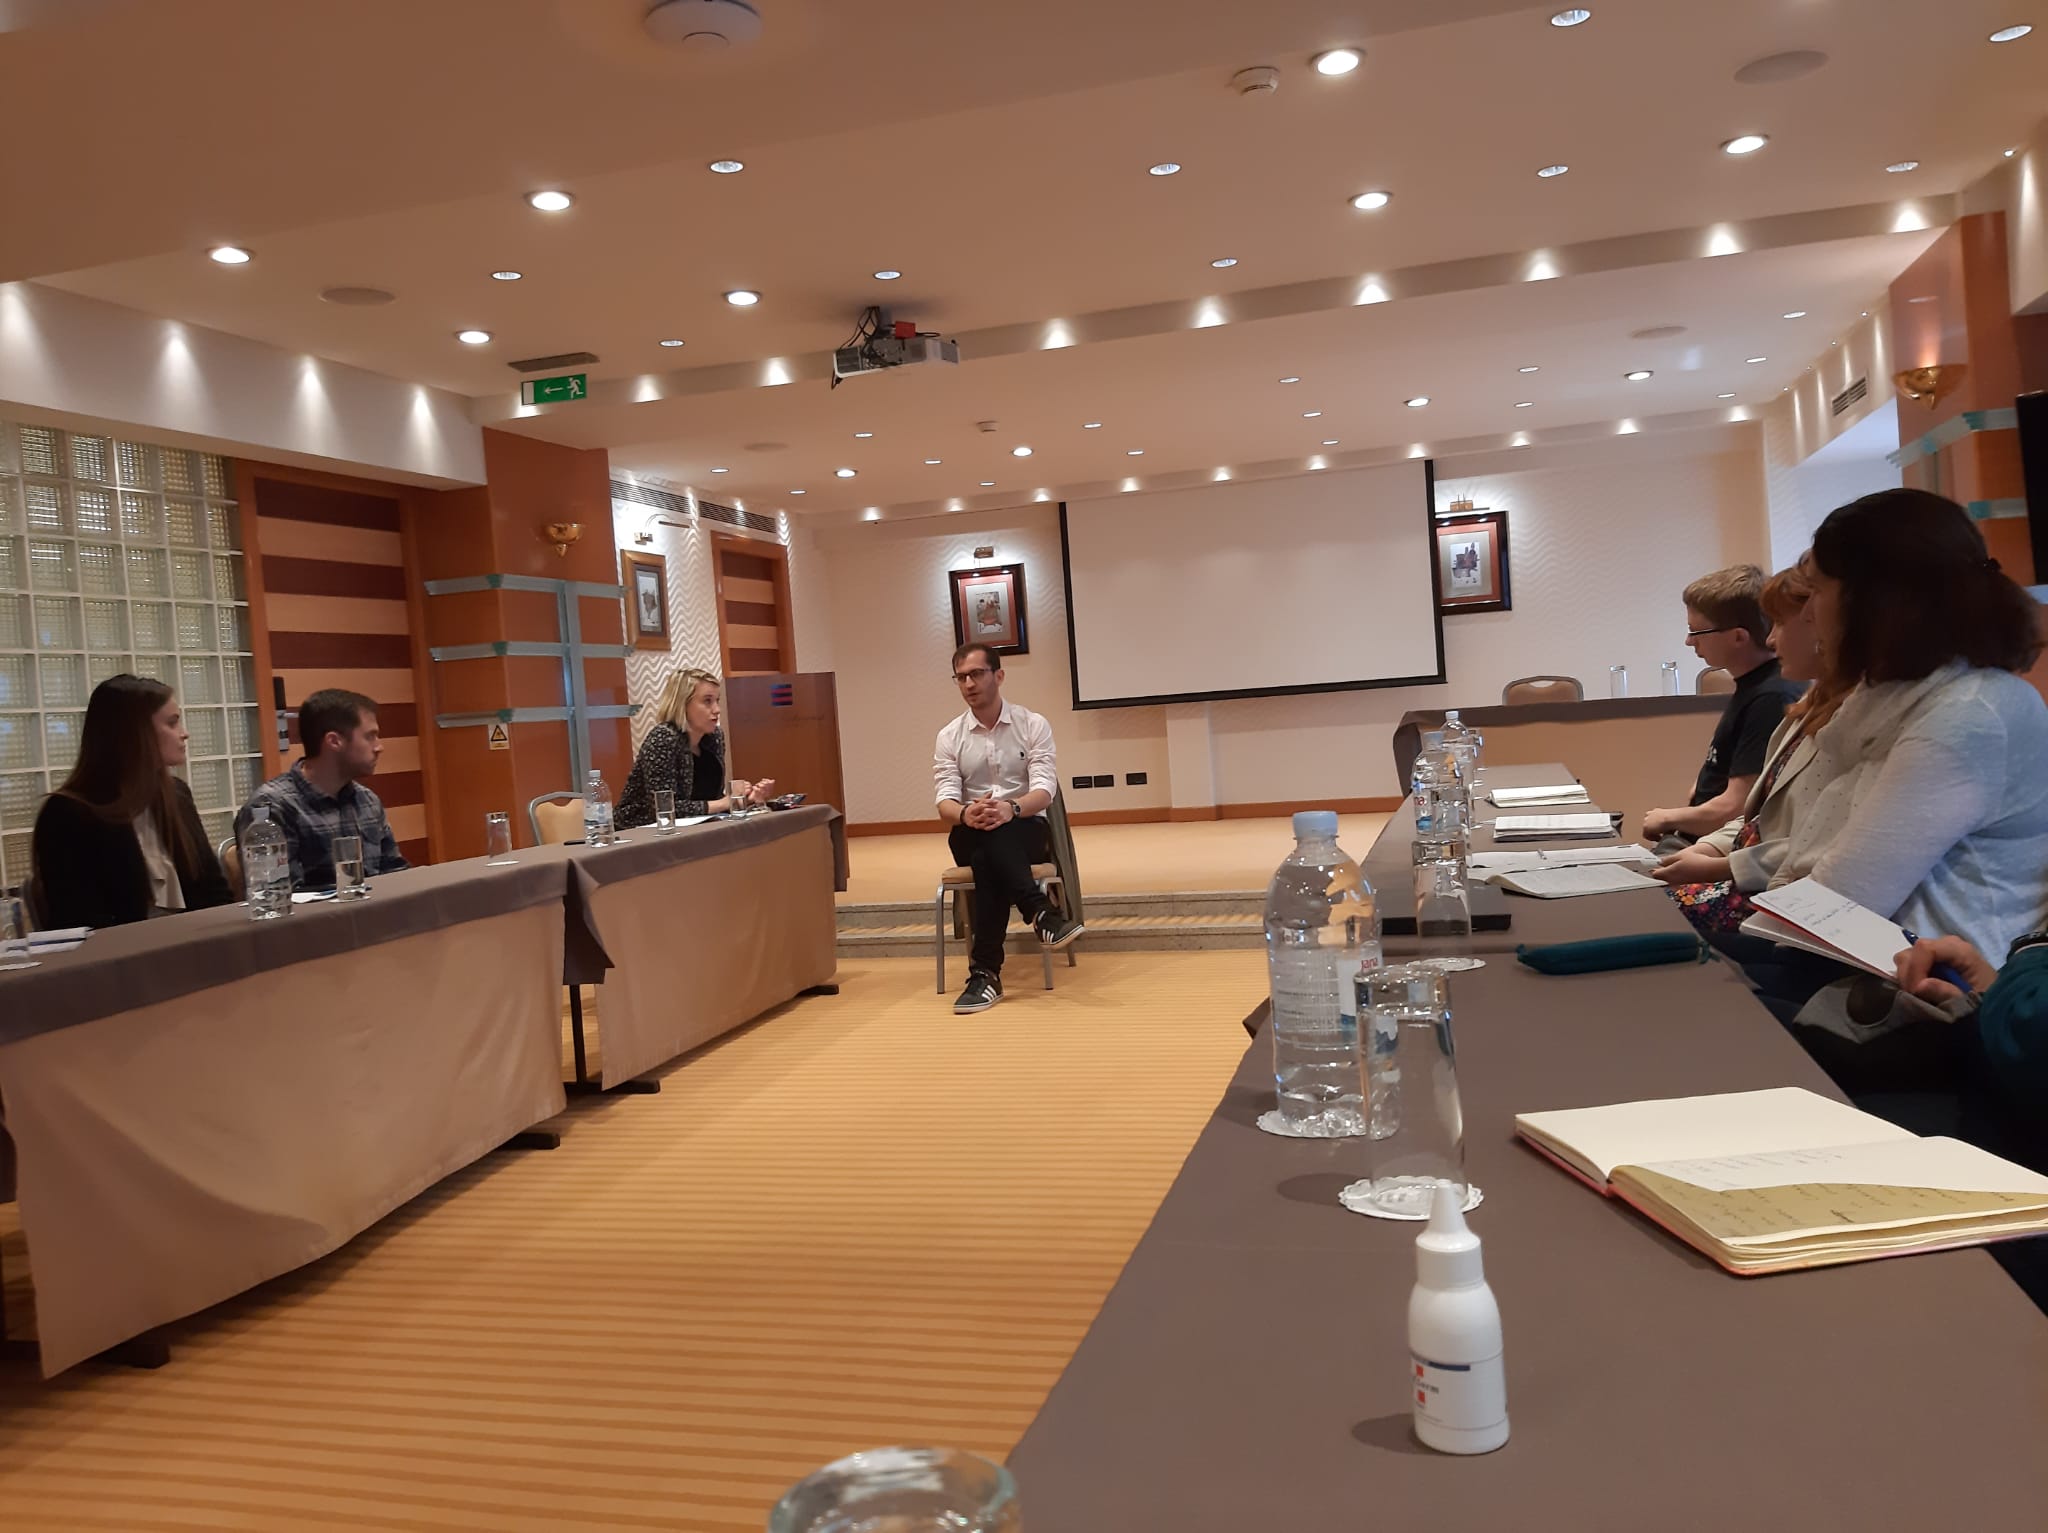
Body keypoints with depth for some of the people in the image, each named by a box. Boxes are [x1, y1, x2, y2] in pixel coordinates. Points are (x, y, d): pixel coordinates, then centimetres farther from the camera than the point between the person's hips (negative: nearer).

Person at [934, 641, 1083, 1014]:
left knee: (988, 857, -38)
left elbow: (1045, 790, -12)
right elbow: (945, 801, -7)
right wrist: (965, 814, -34)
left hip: (1027, 831, -1)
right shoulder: (948, 737, 6)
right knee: (982, 832, -38)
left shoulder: (1034, 725, 1)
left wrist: (1011, 809, -36)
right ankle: (1041, 915, -44)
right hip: (972, 840, 1)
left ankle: (986, 971, -42)